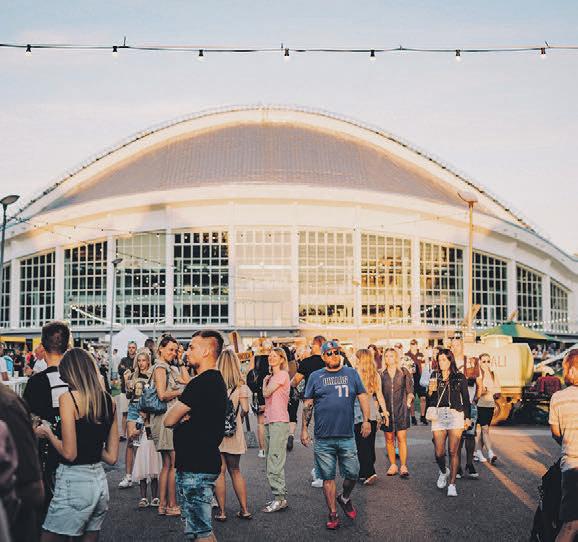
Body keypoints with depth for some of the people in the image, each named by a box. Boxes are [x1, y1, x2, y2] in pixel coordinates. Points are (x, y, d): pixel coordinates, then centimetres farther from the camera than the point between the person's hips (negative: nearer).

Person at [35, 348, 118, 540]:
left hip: (74, 481, -7)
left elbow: (69, 453, -15)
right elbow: (112, 457, 8)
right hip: (100, 481, 7)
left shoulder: (68, 398, -11)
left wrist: (48, 433, 0)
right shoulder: (108, 400, 6)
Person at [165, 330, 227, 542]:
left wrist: (179, 417, 4)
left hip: (195, 467, -10)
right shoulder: (217, 380, 14)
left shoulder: (200, 383, -19)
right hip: (206, 460, 10)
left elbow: (169, 420, -16)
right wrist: (184, 417, -5)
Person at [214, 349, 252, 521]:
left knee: (219, 471, 2)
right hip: (234, 431, 2)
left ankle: (221, 512, 2)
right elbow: (245, 409, -8)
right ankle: (244, 510, 15)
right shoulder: (240, 385, -2)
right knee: (235, 471, 14)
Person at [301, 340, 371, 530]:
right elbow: (307, 405, 8)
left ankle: (345, 498, 32)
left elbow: (363, 397, 8)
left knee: (353, 474, 2)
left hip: (347, 436, 1)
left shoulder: (351, 373, 9)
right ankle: (333, 515, 15)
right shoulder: (315, 377, 7)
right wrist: (304, 429, 3)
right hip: (323, 438, -1)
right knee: (328, 477, 4)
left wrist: (366, 420, -4)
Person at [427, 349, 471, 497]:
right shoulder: (435, 376, 9)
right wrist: (430, 391, -10)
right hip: (438, 416, 2)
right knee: (439, 453, -1)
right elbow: (430, 399, 11)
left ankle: (452, 484, 0)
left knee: (453, 452, -7)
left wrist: (467, 417, 8)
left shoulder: (459, 377, 5)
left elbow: (466, 398, 10)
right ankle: (443, 472, 31)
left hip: (455, 415, -2)